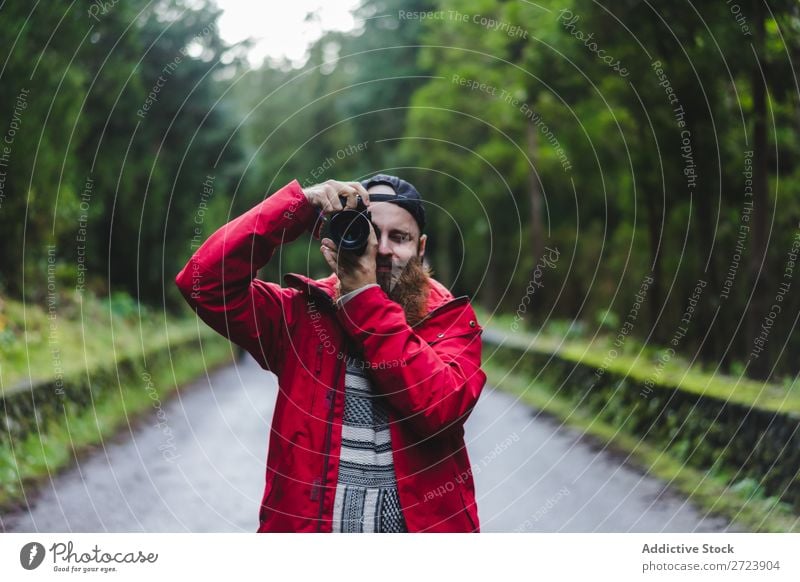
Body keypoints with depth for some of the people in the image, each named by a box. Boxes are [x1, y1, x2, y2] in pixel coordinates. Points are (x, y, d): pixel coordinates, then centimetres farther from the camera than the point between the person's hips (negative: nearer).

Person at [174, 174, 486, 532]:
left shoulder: (449, 318, 4)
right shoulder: (304, 313, 4)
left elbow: (441, 407, -13)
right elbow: (203, 282, -7)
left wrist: (364, 294, -12)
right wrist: (301, 205, -11)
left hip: (424, 523, 0)